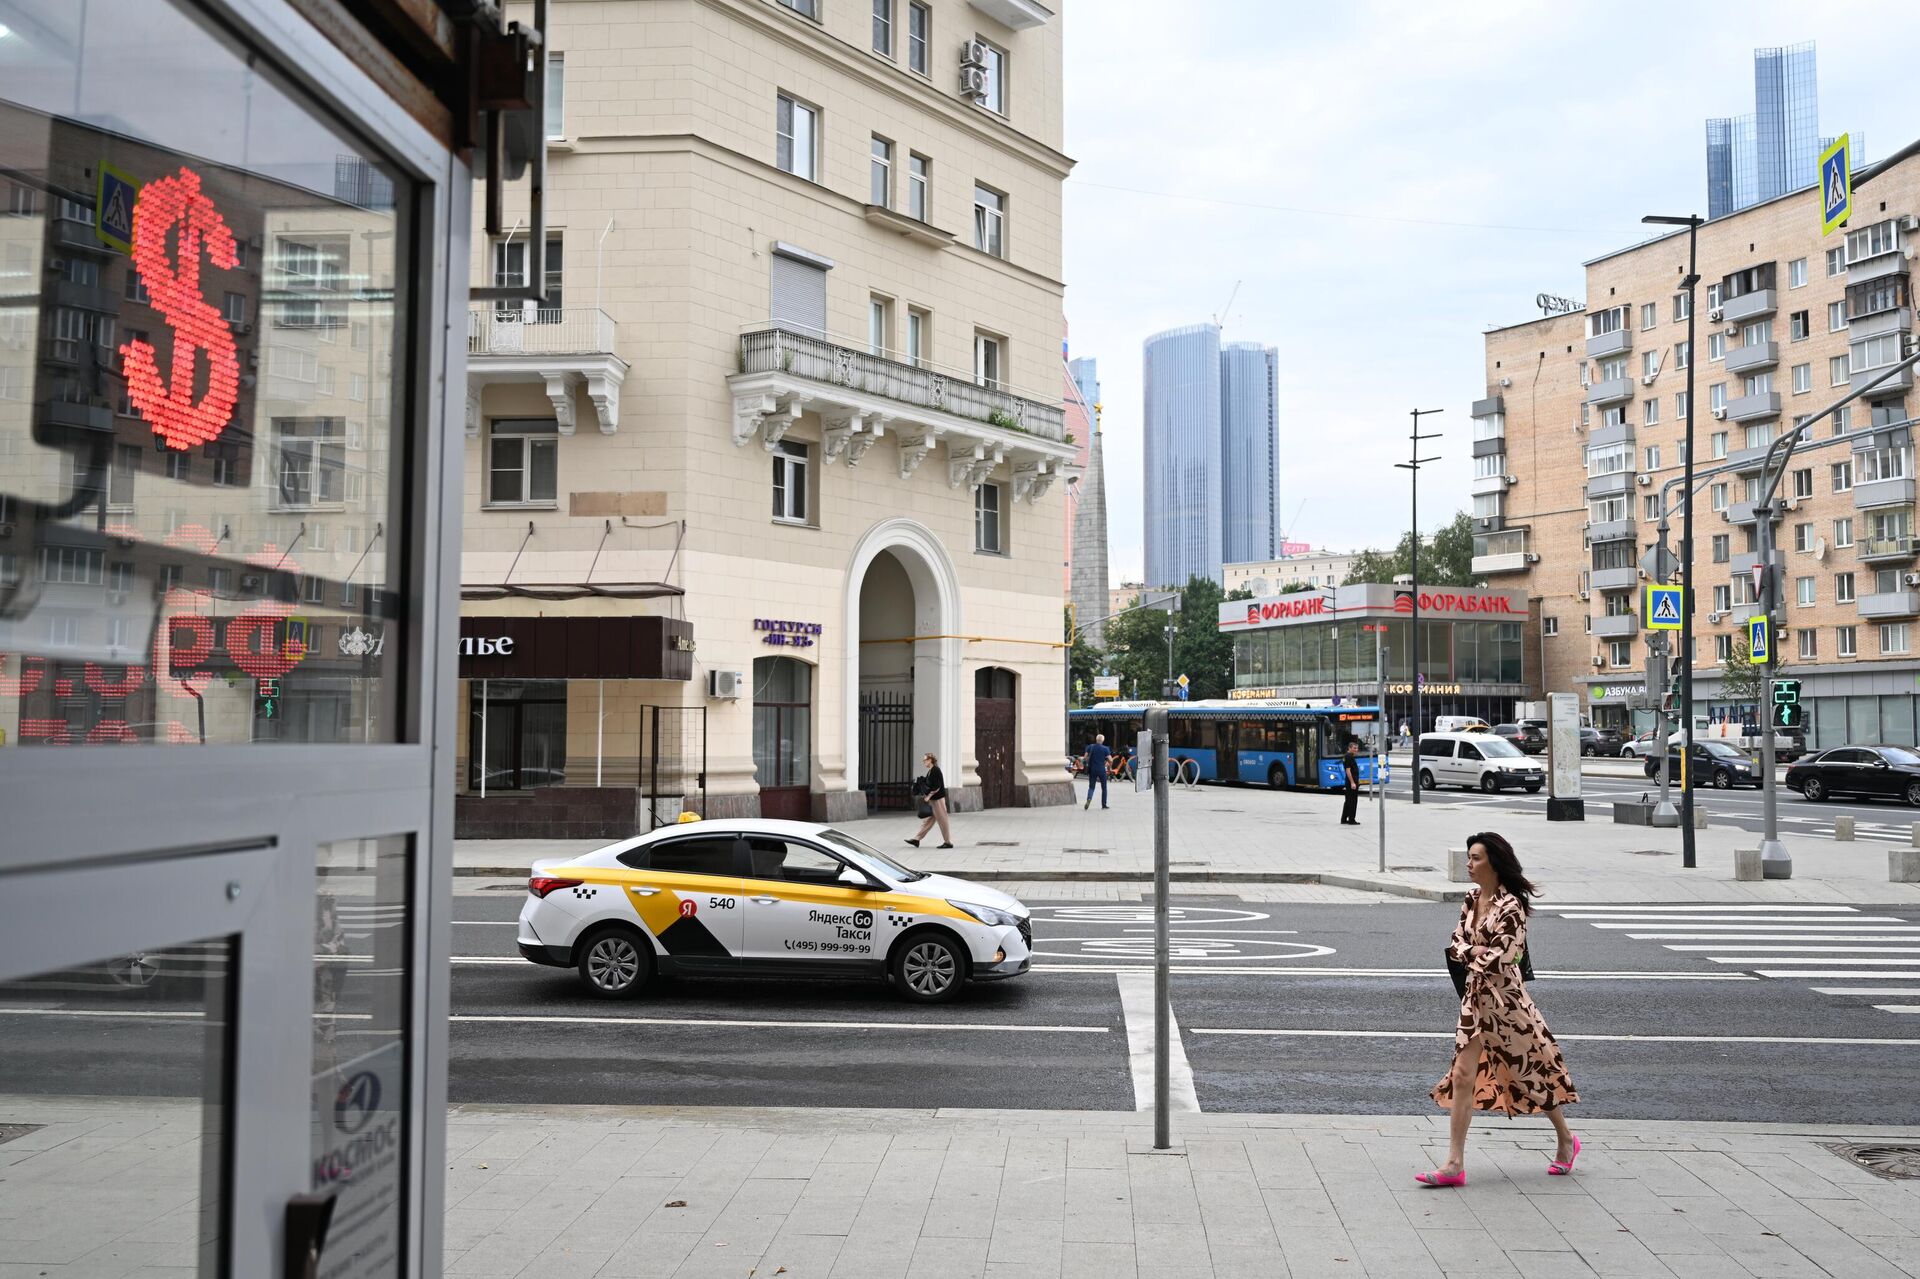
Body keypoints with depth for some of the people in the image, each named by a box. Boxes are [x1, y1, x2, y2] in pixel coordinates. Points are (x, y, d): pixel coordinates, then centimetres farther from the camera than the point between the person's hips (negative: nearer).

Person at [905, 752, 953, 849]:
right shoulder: (930, 771, 13)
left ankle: (948, 842, 5)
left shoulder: (935, 771, -16)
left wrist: (929, 796, -19)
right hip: (932, 799, 10)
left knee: (942, 821, -2)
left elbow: (937, 786, -21)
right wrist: (925, 795, 9)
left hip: (938, 799, -10)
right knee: (926, 820, 10)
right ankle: (916, 839, 12)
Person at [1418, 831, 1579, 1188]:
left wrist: (1468, 953, -9)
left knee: (1531, 1072, 10)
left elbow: (1500, 957, -21)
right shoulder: (1471, 899, 6)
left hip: (1505, 998, -7)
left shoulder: (1510, 906, -16)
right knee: (1463, 1075, 0)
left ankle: (1566, 1140, 35)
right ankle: (1454, 1163, 0)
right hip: (1475, 998, 7)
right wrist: (1475, 951, -13)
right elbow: (1455, 945, 5)